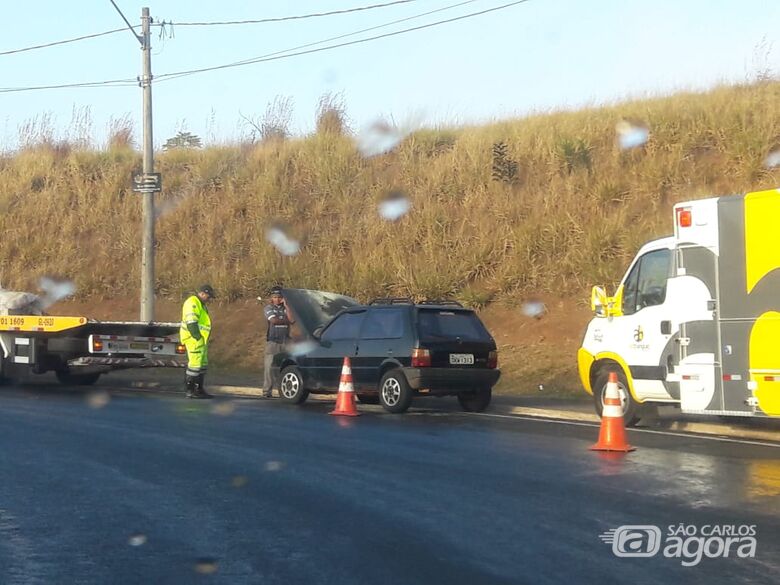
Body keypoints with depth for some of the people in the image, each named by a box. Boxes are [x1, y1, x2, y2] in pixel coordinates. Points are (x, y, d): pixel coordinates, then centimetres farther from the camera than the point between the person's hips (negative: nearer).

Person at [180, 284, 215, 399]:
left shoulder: (200, 304, 21)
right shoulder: (192, 303, -12)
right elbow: (191, 322, -21)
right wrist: (197, 337, -23)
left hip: (200, 339, 11)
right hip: (194, 339, -11)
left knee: (203, 365, 13)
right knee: (195, 364, -11)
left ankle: (199, 389, 19)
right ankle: (190, 390, -8)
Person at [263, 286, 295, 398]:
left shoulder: (285, 308, 14)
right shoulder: (268, 308, 5)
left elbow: (292, 320, -2)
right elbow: (273, 320, -10)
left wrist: (286, 306, -2)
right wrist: (286, 320, 1)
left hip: (285, 341, 3)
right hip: (273, 340, -3)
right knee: (269, 365, -7)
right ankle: (267, 390, -5)